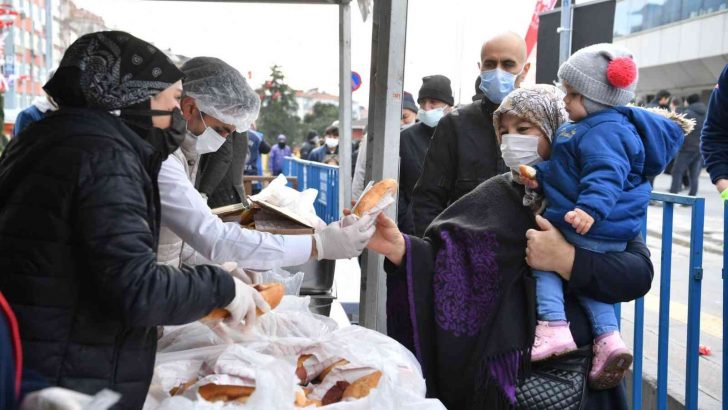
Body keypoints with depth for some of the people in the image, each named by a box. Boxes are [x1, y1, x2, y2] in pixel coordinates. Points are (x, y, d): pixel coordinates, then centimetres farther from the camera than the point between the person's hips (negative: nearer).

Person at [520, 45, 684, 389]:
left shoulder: (604, 132, -19)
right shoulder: (592, 127, 16)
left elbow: (606, 175, -33)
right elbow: (566, 170, 23)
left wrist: (591, 208, -45)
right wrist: (540, 177, 10)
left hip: (591, 230, -11)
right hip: (610, 233, 11)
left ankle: (553, 326, -15)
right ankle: (608, 336, 10)